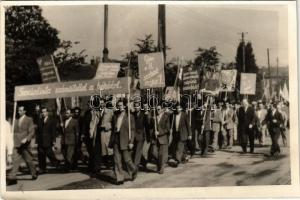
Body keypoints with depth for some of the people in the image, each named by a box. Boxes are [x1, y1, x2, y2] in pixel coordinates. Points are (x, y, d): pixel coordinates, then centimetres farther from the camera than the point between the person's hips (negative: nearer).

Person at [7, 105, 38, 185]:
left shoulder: (29, 120, -2)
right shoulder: (17, 121, 14)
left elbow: (32, 132, -8)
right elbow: (15, 132, 20)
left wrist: (26, 139, -22)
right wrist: (14, 141, 10)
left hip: (25, 144, -4)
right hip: (16, 144, 4)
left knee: (29, 160, 7)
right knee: (15, 160, -5)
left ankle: (34, 174, 26)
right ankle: (12, 178, -8)